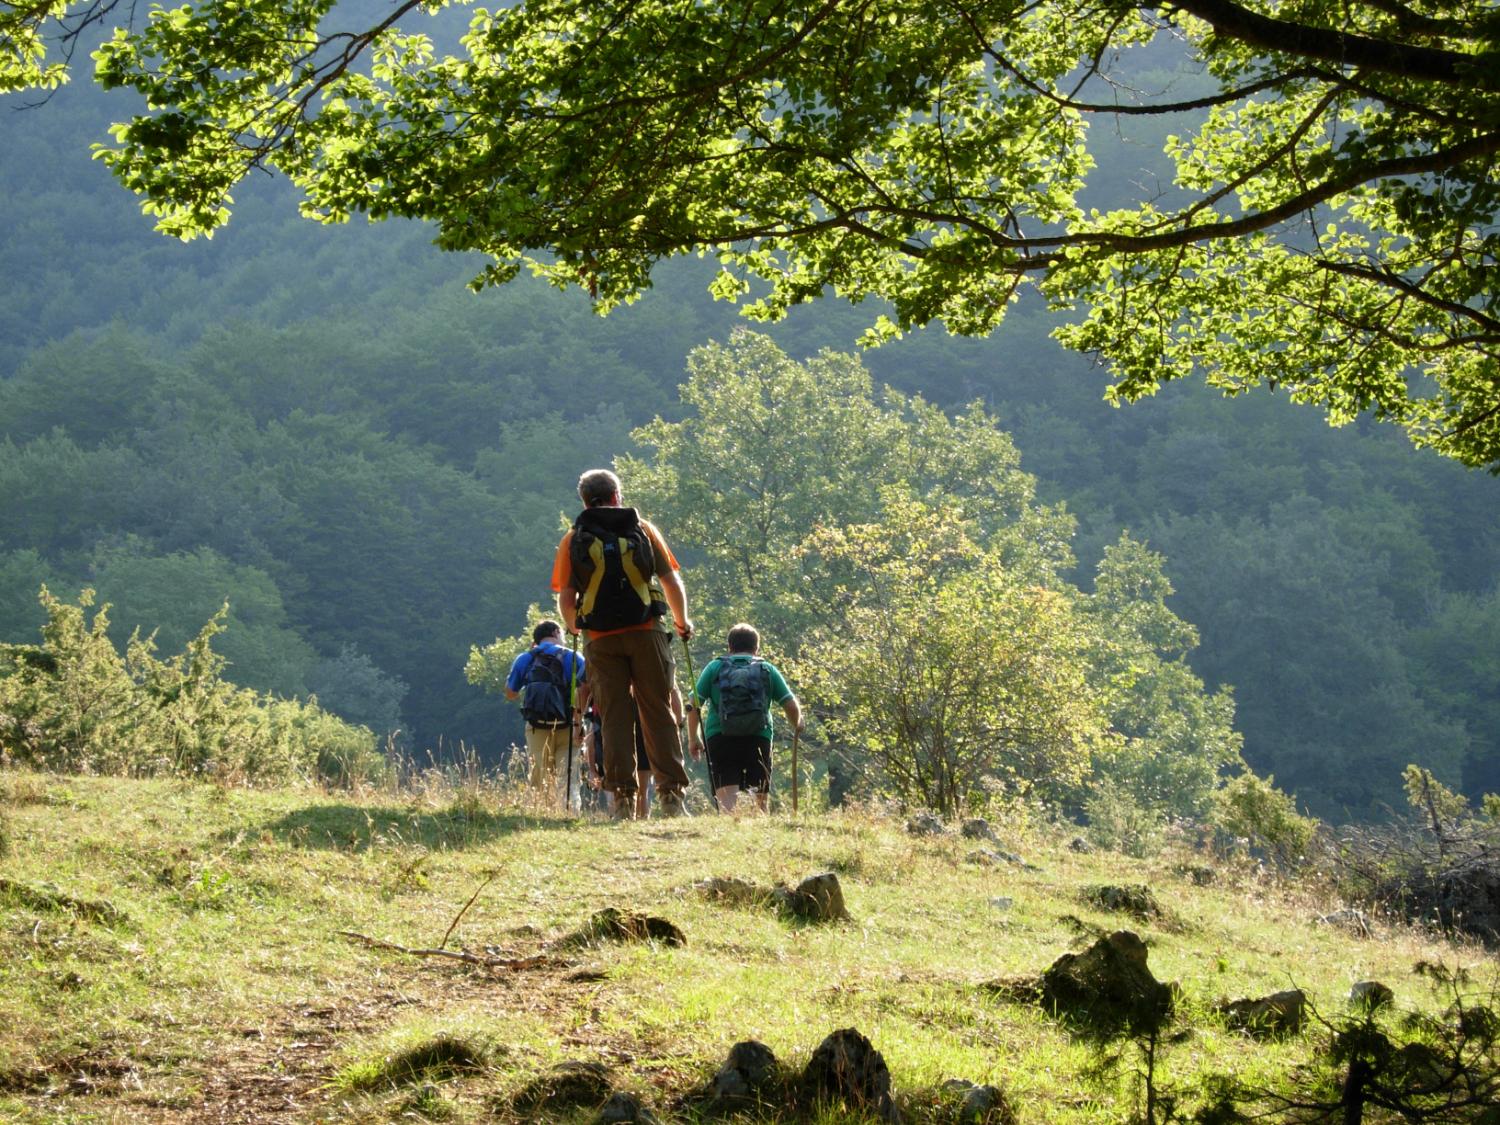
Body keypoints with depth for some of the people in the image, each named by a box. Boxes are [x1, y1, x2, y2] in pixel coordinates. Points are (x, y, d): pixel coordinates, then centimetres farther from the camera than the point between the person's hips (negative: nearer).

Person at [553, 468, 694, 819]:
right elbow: (672, 583, 4)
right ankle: (671, 794, -1)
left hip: (602, 640, 0)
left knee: (614, 717, 4)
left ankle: (623, 798, 0)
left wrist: (572, 626, 21)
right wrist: (682, 622, 20)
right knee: (658, 714, 4)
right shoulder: (642, 530, 7)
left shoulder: (573, 540, 6)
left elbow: (565, 598, 1)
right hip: (646, 633, 0)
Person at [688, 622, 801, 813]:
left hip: (719, 738, -1)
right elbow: (791, 706, 9)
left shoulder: (714, 667, 11)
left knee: (727, 797, -13)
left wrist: (693, 738, 18)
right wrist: (797, 726, 31)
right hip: (758, 738, 1)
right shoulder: (768, 670, 12)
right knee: (761, 798, 10)